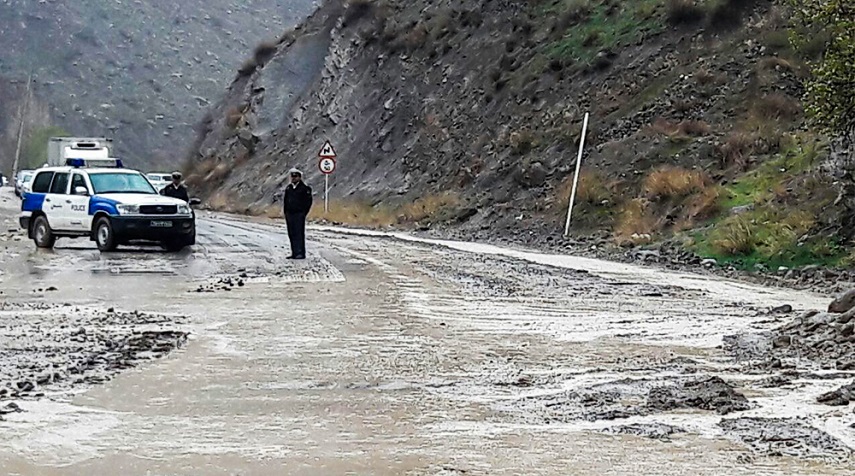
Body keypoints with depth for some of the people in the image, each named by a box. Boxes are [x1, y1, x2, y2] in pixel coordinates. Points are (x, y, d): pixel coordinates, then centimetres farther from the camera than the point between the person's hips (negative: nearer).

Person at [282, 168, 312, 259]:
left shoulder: (304, 188, -4)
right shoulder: (288, 188, 14)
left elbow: (308, 201, -4)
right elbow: (285, 201, 21)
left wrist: (304, 213, -8)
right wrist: (285, 212, 13)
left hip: (299, 214, -6)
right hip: (289, 214, 6)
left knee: (299, 234, -8)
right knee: (292, 234, 6)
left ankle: (301, 253, -7)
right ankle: (294, 253, 10)